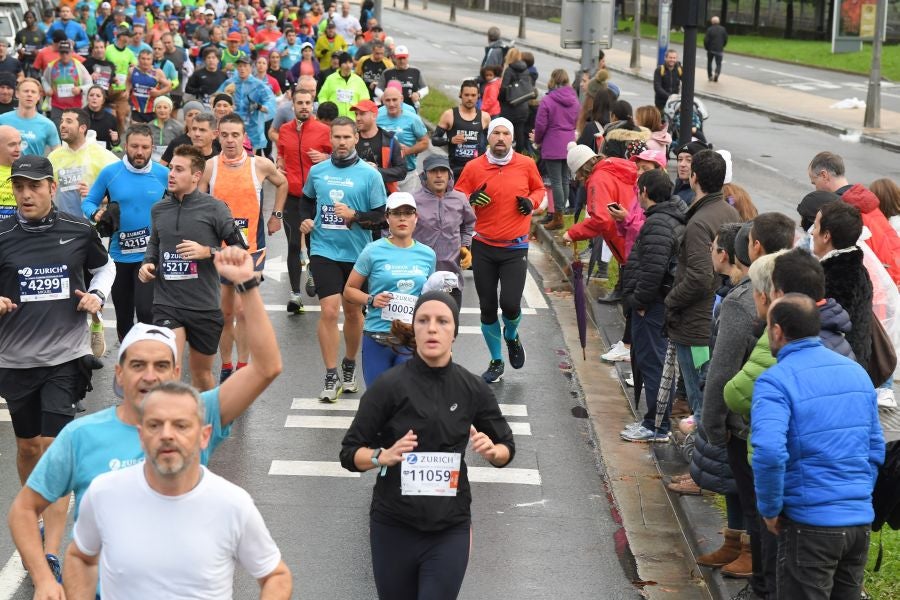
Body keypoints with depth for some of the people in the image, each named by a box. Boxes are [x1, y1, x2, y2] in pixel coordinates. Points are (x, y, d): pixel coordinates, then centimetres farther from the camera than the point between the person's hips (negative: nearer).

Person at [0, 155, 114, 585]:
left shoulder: (78, 232, -3)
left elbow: (104, 266, 17)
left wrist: (97, 295, -1)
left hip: (65, 356, -1)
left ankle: (51, 554, -9)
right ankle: (35, 516, 41)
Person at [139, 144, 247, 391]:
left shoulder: (214, 208, -7)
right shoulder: (159, 209, 5)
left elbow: (240, 248, -5)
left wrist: (208, 252, -18)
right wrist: (147, 263, 5)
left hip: (204, 305, -1)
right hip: (167, 303, 1)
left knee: (201, 372, 16)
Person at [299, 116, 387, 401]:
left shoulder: (369, 175, -5)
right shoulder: (317, 171, 3)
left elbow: (381, 215, -5)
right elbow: (307, 200, 21)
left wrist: (354, 216, -20)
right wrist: (305, 220, 2)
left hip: (357, 252, 0)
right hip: (324, 250, 0)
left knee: (352, 311, 14)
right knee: (329, 311, -11)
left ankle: (349, 368, 34)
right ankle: (331, 377, -4)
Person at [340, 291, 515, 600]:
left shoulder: (472, 389, -2)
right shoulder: (389, 386, -10)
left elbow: (506, 447, 10)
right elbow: (350, 453, -6)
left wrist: (492, 451, -13)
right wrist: (384, 456, -26)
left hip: (450, 529, 1)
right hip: (394, 526, -1)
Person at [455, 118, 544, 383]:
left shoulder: (526, 165, 0)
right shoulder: (473, 167, -2)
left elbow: (539, 189, 17)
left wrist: (531, 202, -5)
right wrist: (470, 200, -18)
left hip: (515, 248, -1)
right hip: (483, 247, 1)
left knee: (510, 304, -13)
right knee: (487, 308, 6)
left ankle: (511, 336, 24)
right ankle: (496, 362, 24)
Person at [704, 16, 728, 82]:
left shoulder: (709, 29, -10)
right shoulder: (722, 29, -1)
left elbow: (706, 40, -13)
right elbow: (726, 39, 3)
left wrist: (706, 47, 3)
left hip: (710, 49, -1)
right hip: (719, 50, 1)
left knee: (709, 62, 18)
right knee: (718, 64, 6)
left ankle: (710, 76, 16)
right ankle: (717, 73, -21)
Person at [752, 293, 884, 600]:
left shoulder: (775, 381, -12)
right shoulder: (856, 372, 11)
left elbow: (769, 453, -25)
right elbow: (876, 448, 15)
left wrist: (770, 509, -12)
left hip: (811, 522, -6)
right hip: (861, 520, 6)